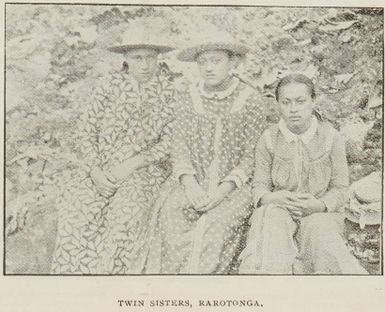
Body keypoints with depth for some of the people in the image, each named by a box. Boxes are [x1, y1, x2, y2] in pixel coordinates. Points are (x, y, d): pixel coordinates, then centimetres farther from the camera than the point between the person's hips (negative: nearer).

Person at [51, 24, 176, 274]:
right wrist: (96, 169, -9)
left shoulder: (168, 91, 1)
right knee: (76, 210, -25)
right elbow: (89, 132, 7)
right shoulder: (109, 86, 7)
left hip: (147, 169, -2)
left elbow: (171, 141, -4)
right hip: (103, 168, 2)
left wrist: (132, 164, -14)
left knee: (125, 213, -34)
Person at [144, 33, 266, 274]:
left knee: (217, 225, -31)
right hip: (193, 183, 2)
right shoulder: (188, 98, 9)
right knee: (170, 215, -27)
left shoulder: (250, 101, -1)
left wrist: (223, 190, -15)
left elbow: (252, 156, -3)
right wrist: (190, 185, -12)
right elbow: (180, 148, 5)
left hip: (233, 186, -2)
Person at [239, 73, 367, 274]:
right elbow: (259, 188, 4)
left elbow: (340, 189, 1)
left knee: (321, 232, -34)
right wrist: (274, 198, -21)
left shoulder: (331, 138, -1)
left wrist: (320, 205, -21)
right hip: (279, 209, 1)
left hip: (320, 212, 0)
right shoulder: (268, 139, 1)